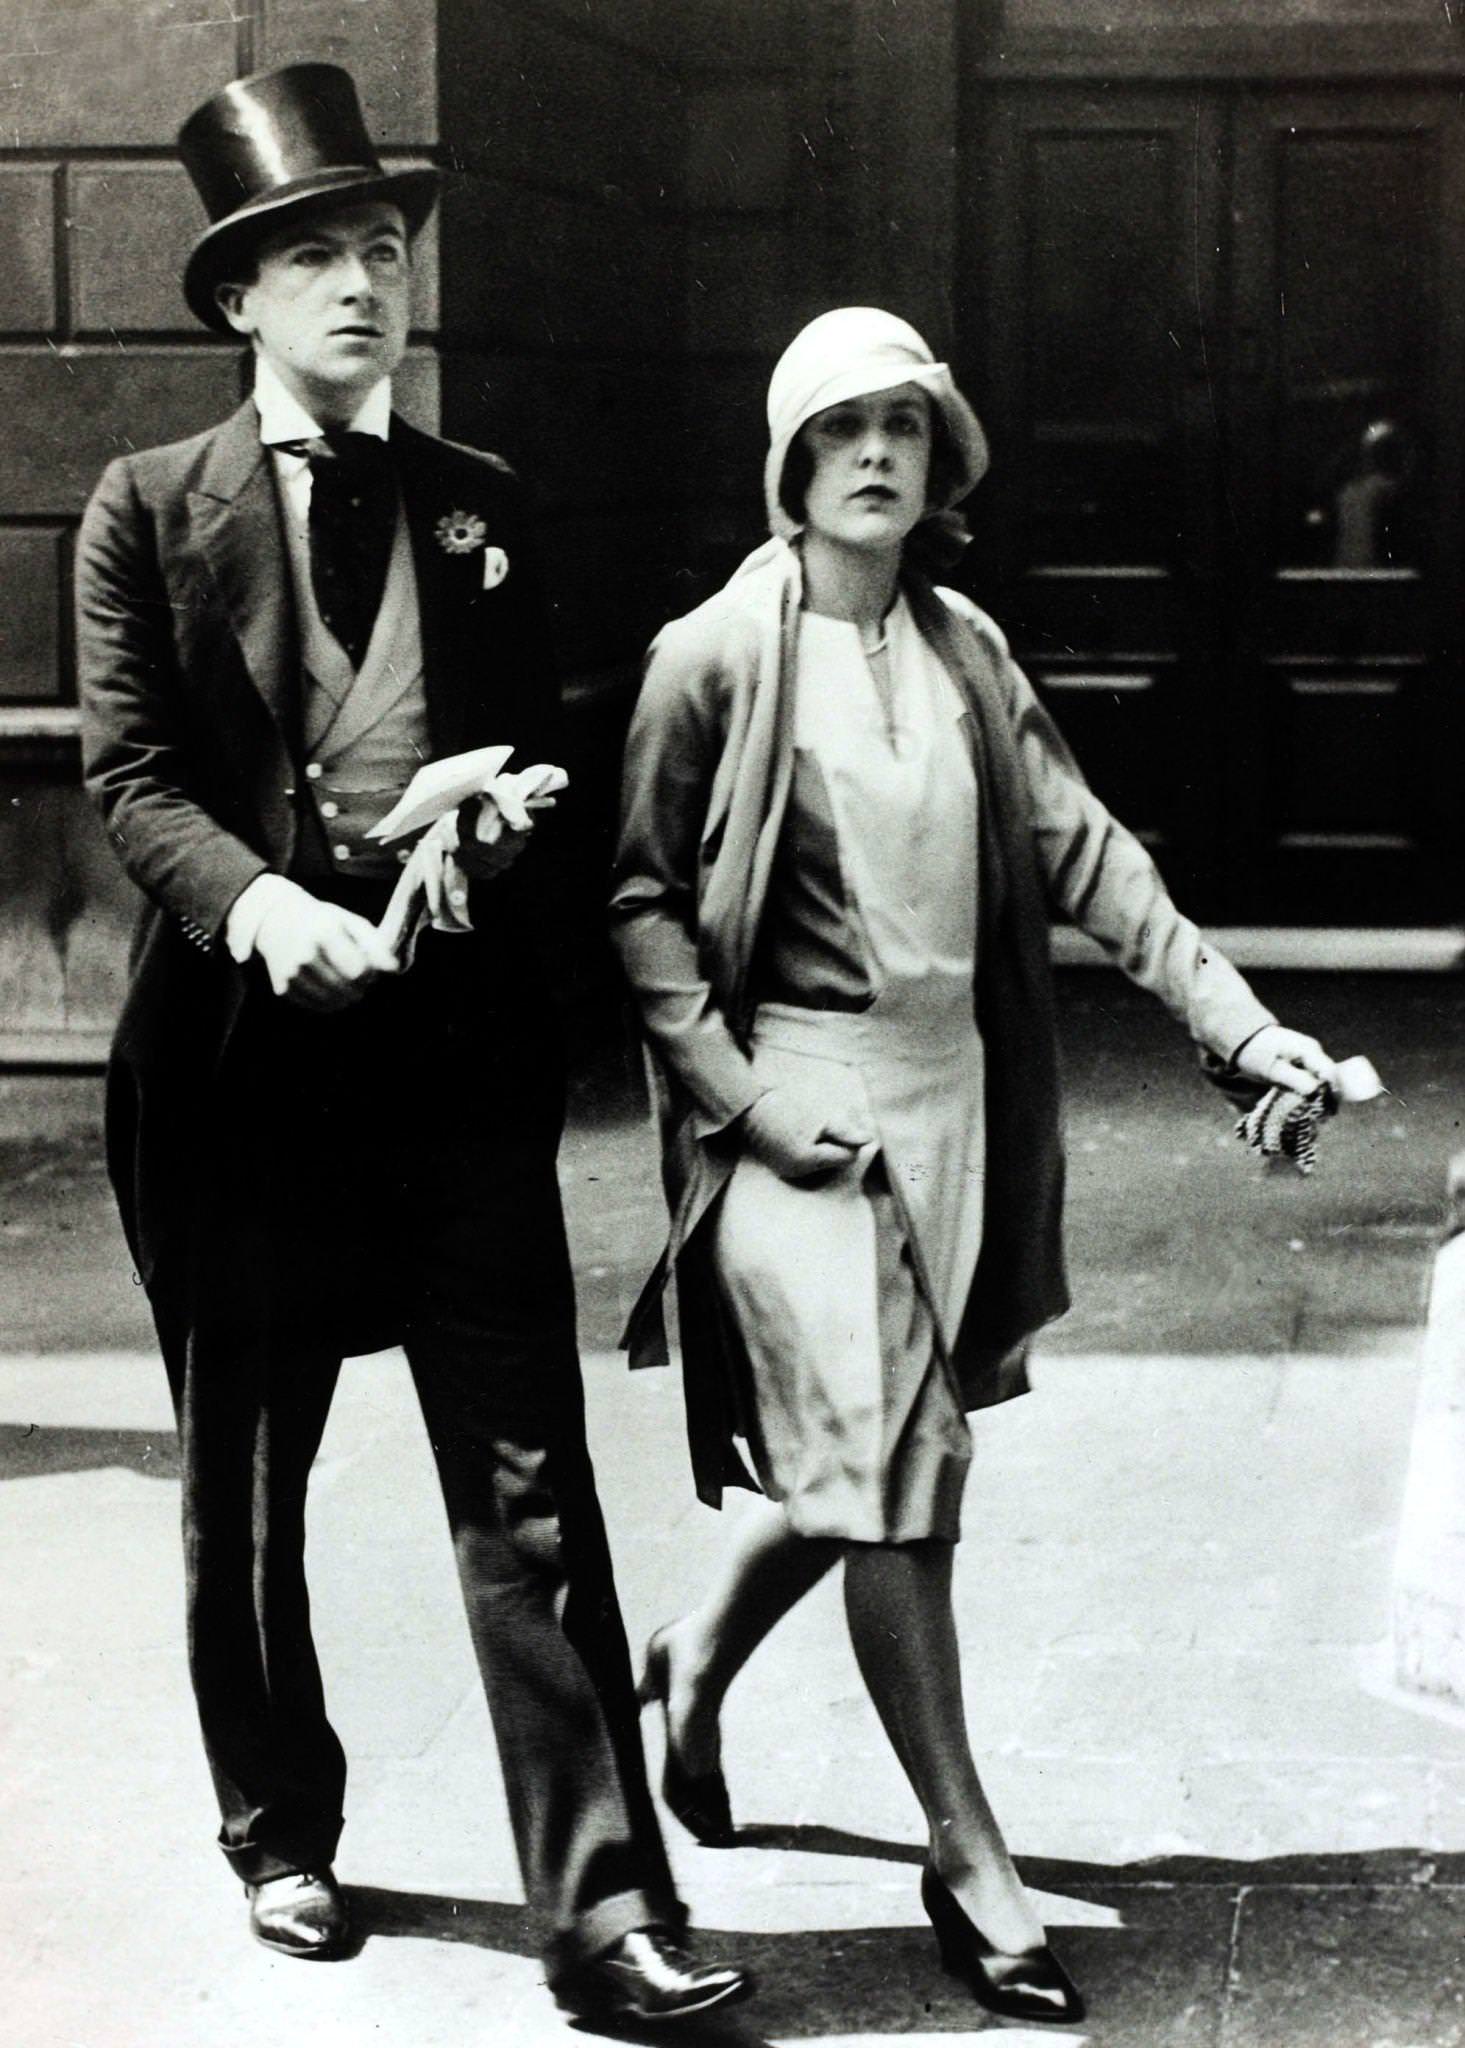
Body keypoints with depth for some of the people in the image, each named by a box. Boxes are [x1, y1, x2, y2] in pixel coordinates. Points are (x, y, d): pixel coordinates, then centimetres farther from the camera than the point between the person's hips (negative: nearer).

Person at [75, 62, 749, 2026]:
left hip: (464, 1050, 1)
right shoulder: (151, 510, 5)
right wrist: (262, 904, -21)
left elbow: (541, 755, 15)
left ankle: (604, 1904, -2)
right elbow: (130, 772, -4)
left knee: (530, 1485, -4)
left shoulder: (481, 505, 14)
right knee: (245, 1487, 12)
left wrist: (492, 839, -7)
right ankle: (281, 1834, 31)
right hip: (247, 1050, -1)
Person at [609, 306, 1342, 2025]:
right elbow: (642, 900, -4)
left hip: (953, 1094, 6)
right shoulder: (716, 657, -5)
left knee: (863, 1463, 14)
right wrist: (738, 1096, -13)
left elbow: (1082, 853, 6)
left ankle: (699, 1661, 42)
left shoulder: (967, 652, 10)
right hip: (801, 1105, -6)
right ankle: (967, 1858, 1)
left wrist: (1239, 1023, -4)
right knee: (885, 1470, -7)